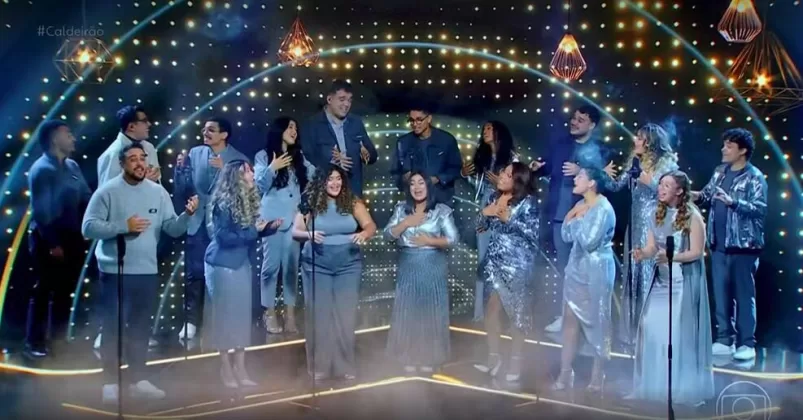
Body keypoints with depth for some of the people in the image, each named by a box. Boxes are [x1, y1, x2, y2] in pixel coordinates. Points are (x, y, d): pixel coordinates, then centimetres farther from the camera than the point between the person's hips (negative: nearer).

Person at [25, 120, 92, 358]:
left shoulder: (72, 166, 12)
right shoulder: (42, 169, -12)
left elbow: (85, 199, 9)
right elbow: (41, 210, -16)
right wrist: (52, 243, -17)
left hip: (72, 237, 8)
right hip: (50, 239, -8)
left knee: (65, 291, 13)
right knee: (44, 291, 0)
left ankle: (59, 339, 24)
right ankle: (34, 343, 8)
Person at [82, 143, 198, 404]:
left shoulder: (158, 192, 5)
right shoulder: (107, 191, -7)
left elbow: (172, 229, 0)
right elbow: (88, 228, -13)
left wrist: (187, 214, -19)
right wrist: (123, 226, -21)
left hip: (147, 272, 4)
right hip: (115, 272, -4)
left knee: (141, 328, 13)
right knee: (113, 328, 1)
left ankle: (137, 379, 23)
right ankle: (110, 383, 9)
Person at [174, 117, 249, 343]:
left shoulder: (239, 159, -4)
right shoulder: (194, 153, 4)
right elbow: (182, 192, 2)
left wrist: (224, 170, -24)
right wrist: (180, 168, -13)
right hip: (197, 223, 2)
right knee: (194, 274, 3)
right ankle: (191, 321, 12)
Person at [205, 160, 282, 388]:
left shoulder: (248, 200, 6)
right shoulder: (224, 204, -17)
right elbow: (224, 237, -20)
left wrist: (269, 227, -6)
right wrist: (253, 230, -19)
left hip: (242, 264, 8)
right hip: (223, 265, -8)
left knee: (243, 314, 9)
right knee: (225, 315, 0)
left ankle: (240, 369, 15)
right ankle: (226, 369, 9)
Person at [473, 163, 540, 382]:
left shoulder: (528, 202, -8)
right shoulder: (494, 197, 9)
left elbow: (533, 232, -14)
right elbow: (482, 226, 13)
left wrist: (509, 219, -18)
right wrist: (484, 213, -7)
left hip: (517, 264, -6)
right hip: (494, 262, 6)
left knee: (517, 312, 1)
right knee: (491, 309, 8)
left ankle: (516, 360, 12)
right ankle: (494, 357, 21)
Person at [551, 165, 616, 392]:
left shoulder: (603, 209, -16)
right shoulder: (581, 205, 9)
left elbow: (589, 242, -22)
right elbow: (567, 236, 7)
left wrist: (579, 218, -12)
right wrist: (571, 215, -5)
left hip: (596, 270, -8)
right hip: (576, 267, 8)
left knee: (597, 322, 3)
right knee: (570, 319, 7)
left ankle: (597, 377, 14)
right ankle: (565, 374, 13)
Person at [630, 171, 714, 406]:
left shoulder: (692, 216, -10)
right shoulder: (657, 215, 7)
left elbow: (697, 252, -13)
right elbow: (651, 247, 4)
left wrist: (671, 257, -27)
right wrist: (642, 254, -18)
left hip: (685, 281, -6)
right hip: (662, 280, 6)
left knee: (682, 332, -3)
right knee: (654, 330, 4)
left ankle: (686, 389, 9)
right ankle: (655, 386, 16)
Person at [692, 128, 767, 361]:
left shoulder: (754, 177, -8)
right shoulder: (720, 172, 11)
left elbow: (760, 208, -17)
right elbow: (708, 194, 17)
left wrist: (732, 202, -28)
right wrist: (698, 196, -4)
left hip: (743, 246, -6)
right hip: (719, 244, 6)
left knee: (744, 294, 0)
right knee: (720, 293, 10)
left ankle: (747, 343, 7)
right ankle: (724, 339, 20)